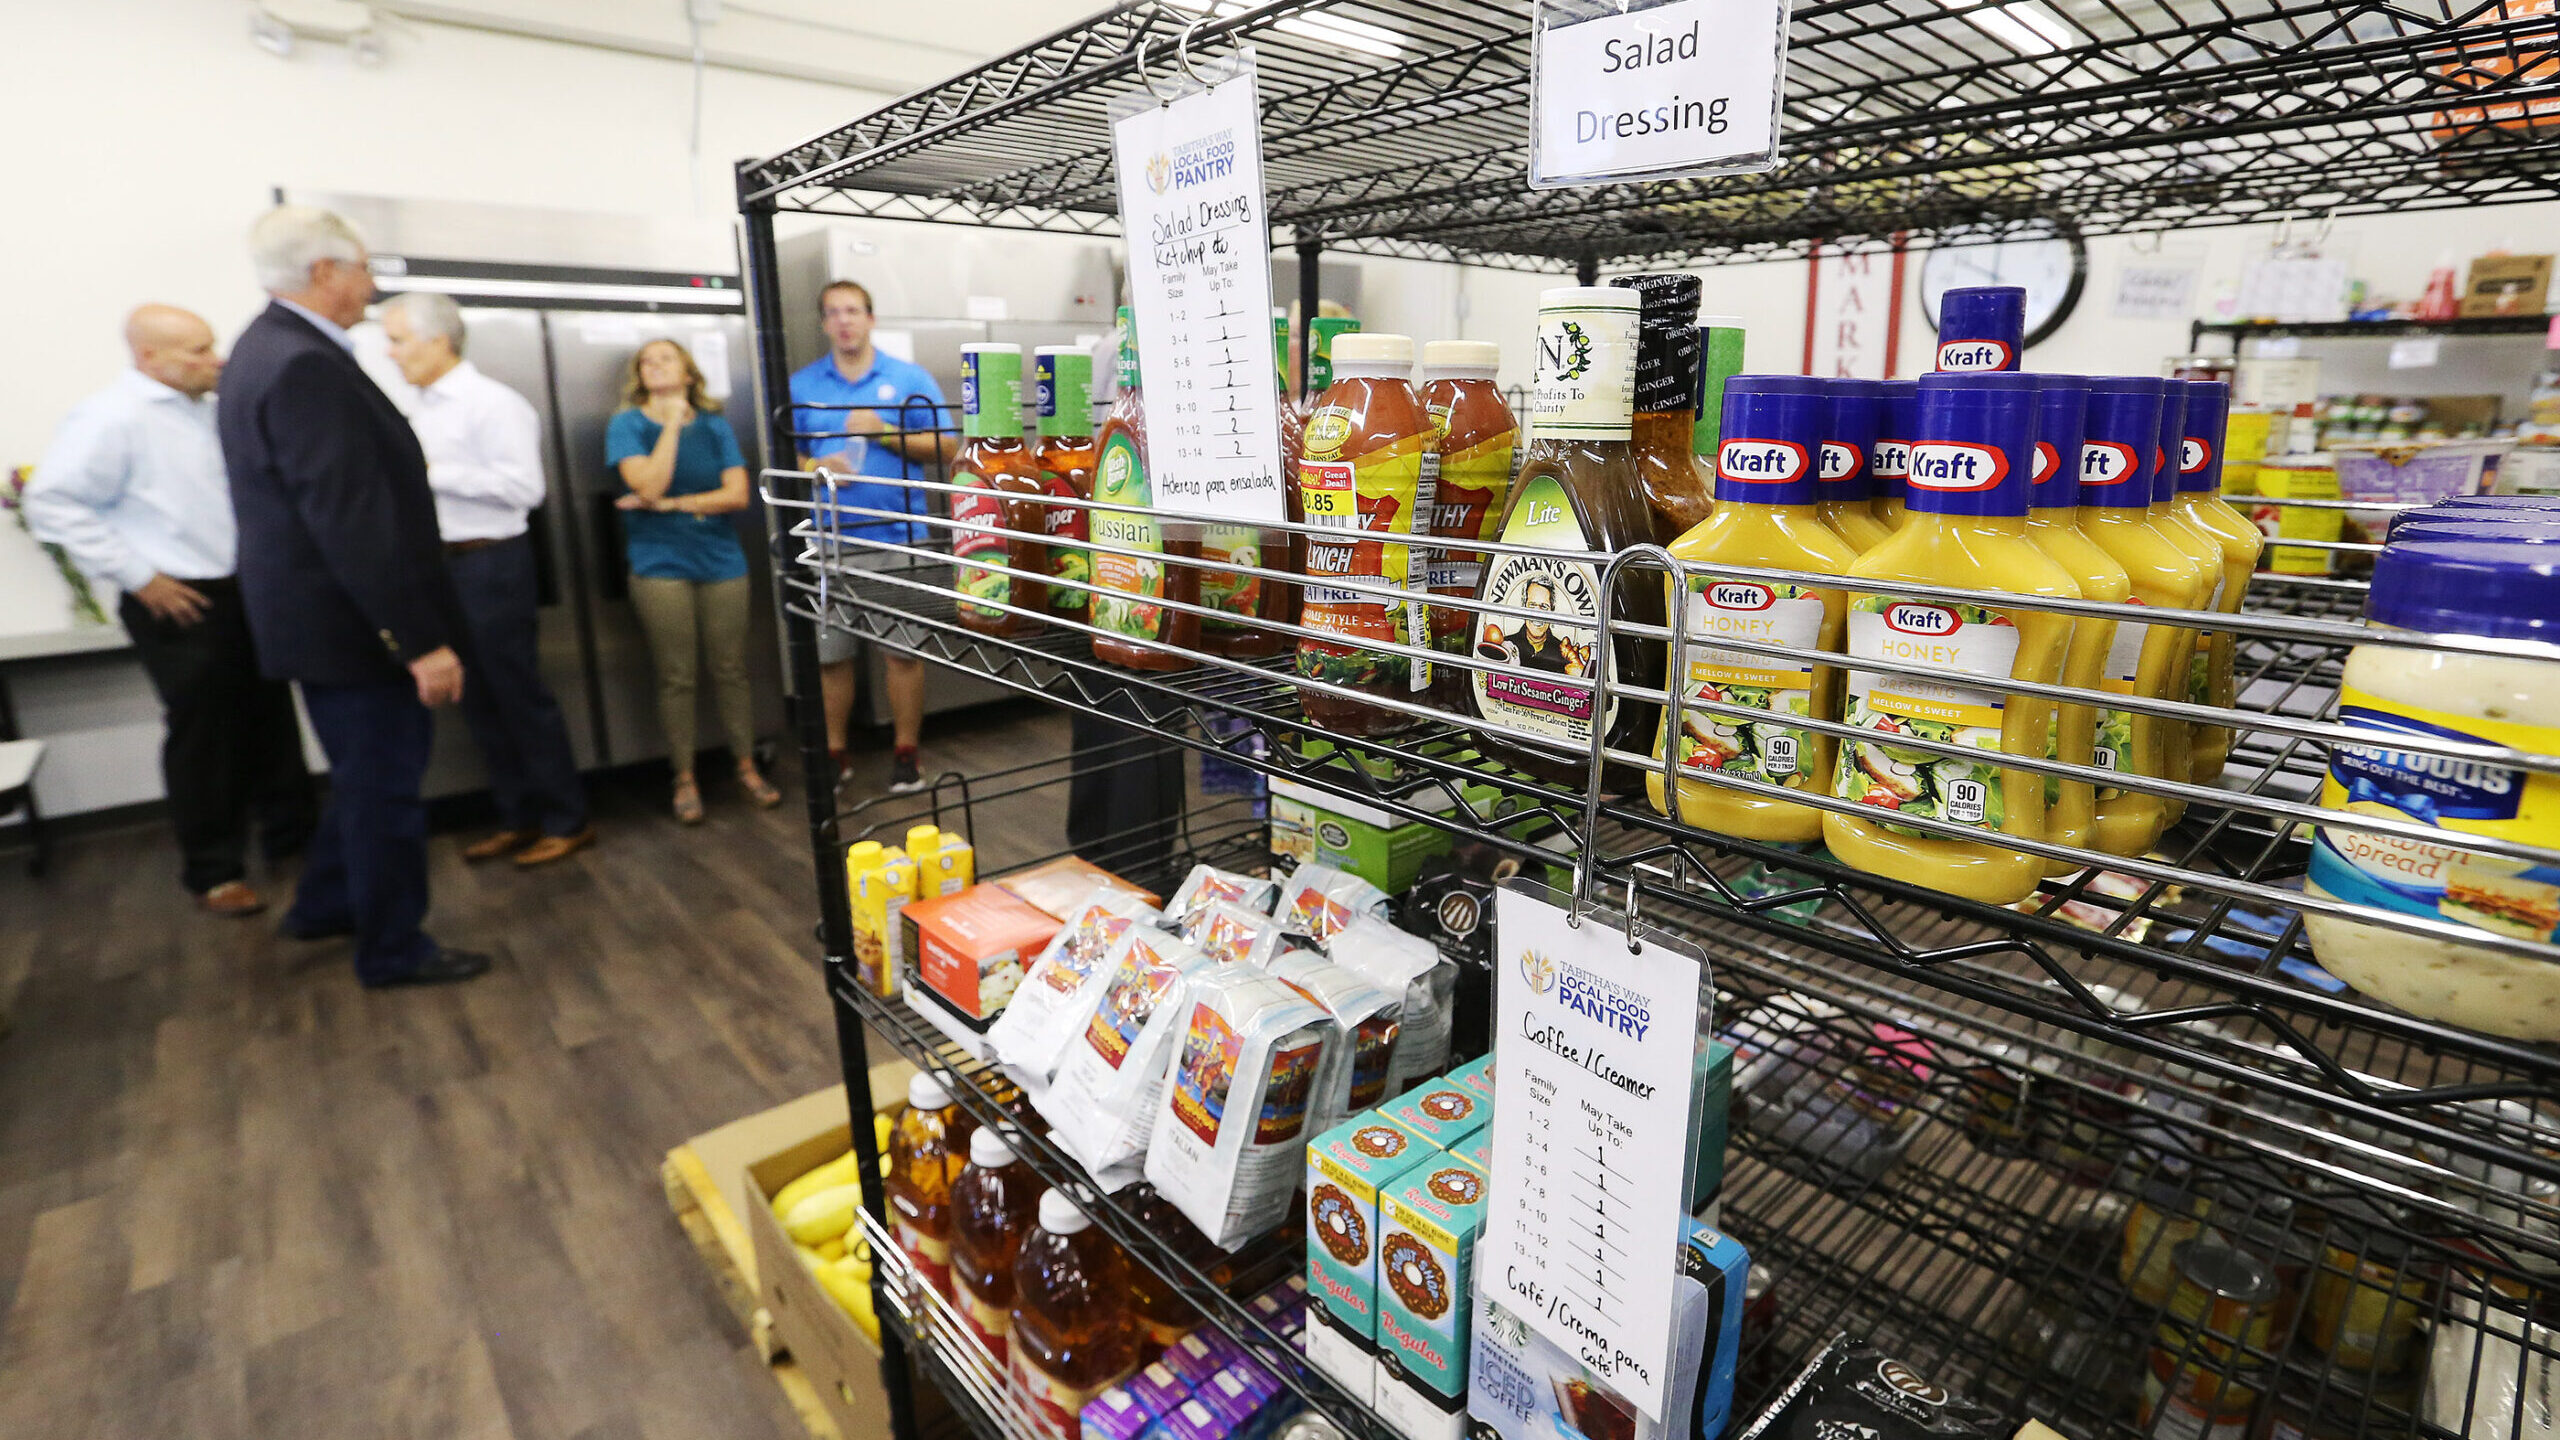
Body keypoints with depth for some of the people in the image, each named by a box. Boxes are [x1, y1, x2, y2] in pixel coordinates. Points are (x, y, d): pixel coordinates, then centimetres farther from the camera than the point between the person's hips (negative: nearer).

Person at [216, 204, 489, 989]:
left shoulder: (267, 348, 11)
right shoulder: (306, 366, -23)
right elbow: (350, 519, -27)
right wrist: (422, 641, -26)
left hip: (320, 611, 10)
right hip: (354, 622, -10)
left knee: (367, 772, 24)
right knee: (385, 783, 3)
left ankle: (325, 905, 40)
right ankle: (393, 950, 18)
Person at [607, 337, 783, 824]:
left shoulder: (715, 426, 9)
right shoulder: (627, 425, 3)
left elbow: (738, 494, -2)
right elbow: (649, 485, -13)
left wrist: (671, 504, -8)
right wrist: (673, 422, -11)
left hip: (722, 563, 2)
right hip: (660, 567, -2)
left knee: (730, 670, 5)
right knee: (676, 677, 2)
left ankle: (748, 768, 16)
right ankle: (685, 780, 13)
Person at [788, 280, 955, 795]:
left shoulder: (909, 379, 6)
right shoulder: (801, 385, 11)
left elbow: (942, 447, 2)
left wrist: (885, 433, -10)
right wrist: (814, 468, -8)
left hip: (896, 536, -2)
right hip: (827, 538, 2)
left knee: (902, 650, 1)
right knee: (829, 653, 5)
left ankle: (907, 752, 14)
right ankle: (833, 753, 19)